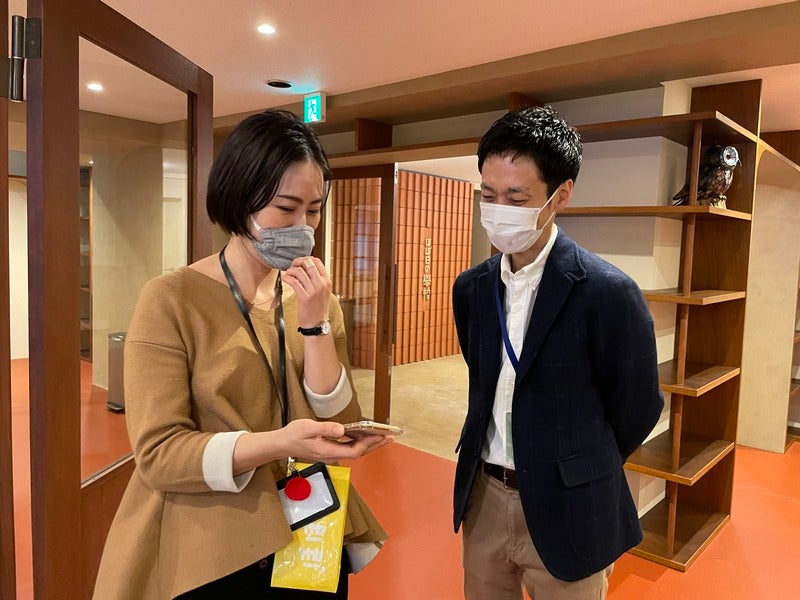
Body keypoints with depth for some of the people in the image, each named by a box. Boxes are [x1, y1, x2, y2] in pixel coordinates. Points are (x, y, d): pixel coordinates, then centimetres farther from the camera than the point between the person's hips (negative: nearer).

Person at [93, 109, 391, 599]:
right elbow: (157, 452, -16)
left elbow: (337, 426, -7)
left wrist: (314, 323, -18)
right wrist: (278, 443, -30)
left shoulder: (314, 299, 0)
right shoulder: (172, 300, -13)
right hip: (206, 558, -3)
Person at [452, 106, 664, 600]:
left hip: (565, 510, -5)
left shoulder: (608, 293, -18)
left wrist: (578, 471, 7)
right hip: (483, 497, 5)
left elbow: (636, 409, -6)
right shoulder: (471, 288, -1)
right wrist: (495, 464, 13)